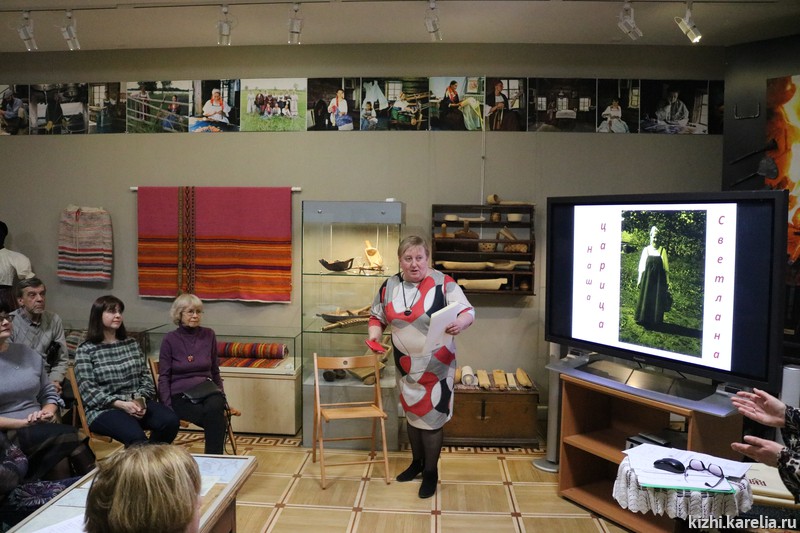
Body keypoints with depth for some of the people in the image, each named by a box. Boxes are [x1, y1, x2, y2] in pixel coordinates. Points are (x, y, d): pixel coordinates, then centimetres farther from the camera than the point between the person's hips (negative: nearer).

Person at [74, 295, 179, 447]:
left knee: (171, 421, -24)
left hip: (137, 403, 5)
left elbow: (146, 377, 12)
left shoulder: (132, 344, 15)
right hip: (103, 409, -4)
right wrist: (121, 404, -19)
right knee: (136, 436, -34)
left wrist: (140, 400, -9)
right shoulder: (85, 350, 1)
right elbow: (88, 390, -7)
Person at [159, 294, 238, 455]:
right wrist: (168, 407, -10)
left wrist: (222, 396, 7)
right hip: (181, 395, -2)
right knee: (217, 419, -32)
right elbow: (164, 377, 1)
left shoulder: (209, 335, 8)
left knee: (215, 408, -35)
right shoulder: (170, 339, 1)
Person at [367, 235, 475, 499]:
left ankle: (431, 472, 21)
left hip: (436, 366, -4)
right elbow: (377, 315, 10)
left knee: (431, 417, 1)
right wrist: (374, 333, -11)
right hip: (406, 365, 5)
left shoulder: (442, 283, -15)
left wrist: (460, 323, -39)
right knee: (412, 413, 19)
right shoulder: (390, 286, -2)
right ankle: (417, 461, 40)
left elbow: (468, 311, -16)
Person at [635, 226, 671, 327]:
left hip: (659, 279, 0)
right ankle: (644, 319, 15)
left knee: (658, 299, 3)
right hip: (647, 278, 0)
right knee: (645, 298, 5)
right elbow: (641, 266, 4)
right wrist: (639, 280, 2)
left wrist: (667, 281, 3)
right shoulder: (646, 250, 1)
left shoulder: (663, 250, 1)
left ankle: (656, 320, 14)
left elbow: (666, 267, 4)